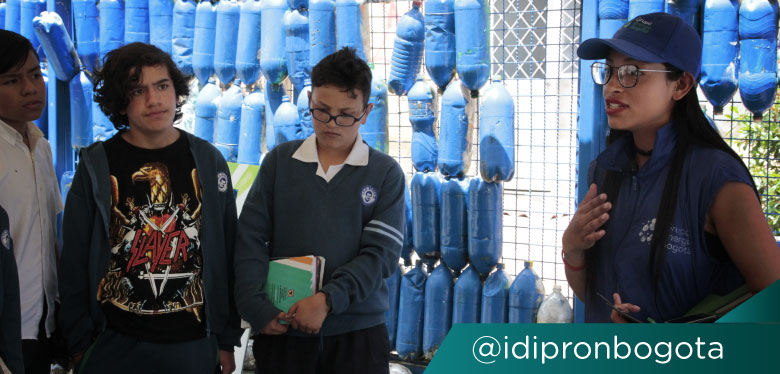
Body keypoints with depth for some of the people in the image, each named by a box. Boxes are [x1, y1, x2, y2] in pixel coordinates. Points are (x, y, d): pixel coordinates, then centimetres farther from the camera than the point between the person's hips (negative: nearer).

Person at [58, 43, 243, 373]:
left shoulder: (208, 161, 2)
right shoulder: (96, 165, -1)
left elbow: (228, 255, 5)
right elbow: (74, 262, 2)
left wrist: (227, 340, 4)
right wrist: (79, 343, 0)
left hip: (193, 345, 1)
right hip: (114, 346, -1)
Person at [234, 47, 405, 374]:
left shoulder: (386, 173, 0)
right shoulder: (279, 161, 4)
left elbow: (381, 252, -7)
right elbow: (251, 240, 2)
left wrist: (327, 300, -18)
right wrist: (257, 308, -9)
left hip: (358, 333, -1)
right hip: (280, 331, 1)